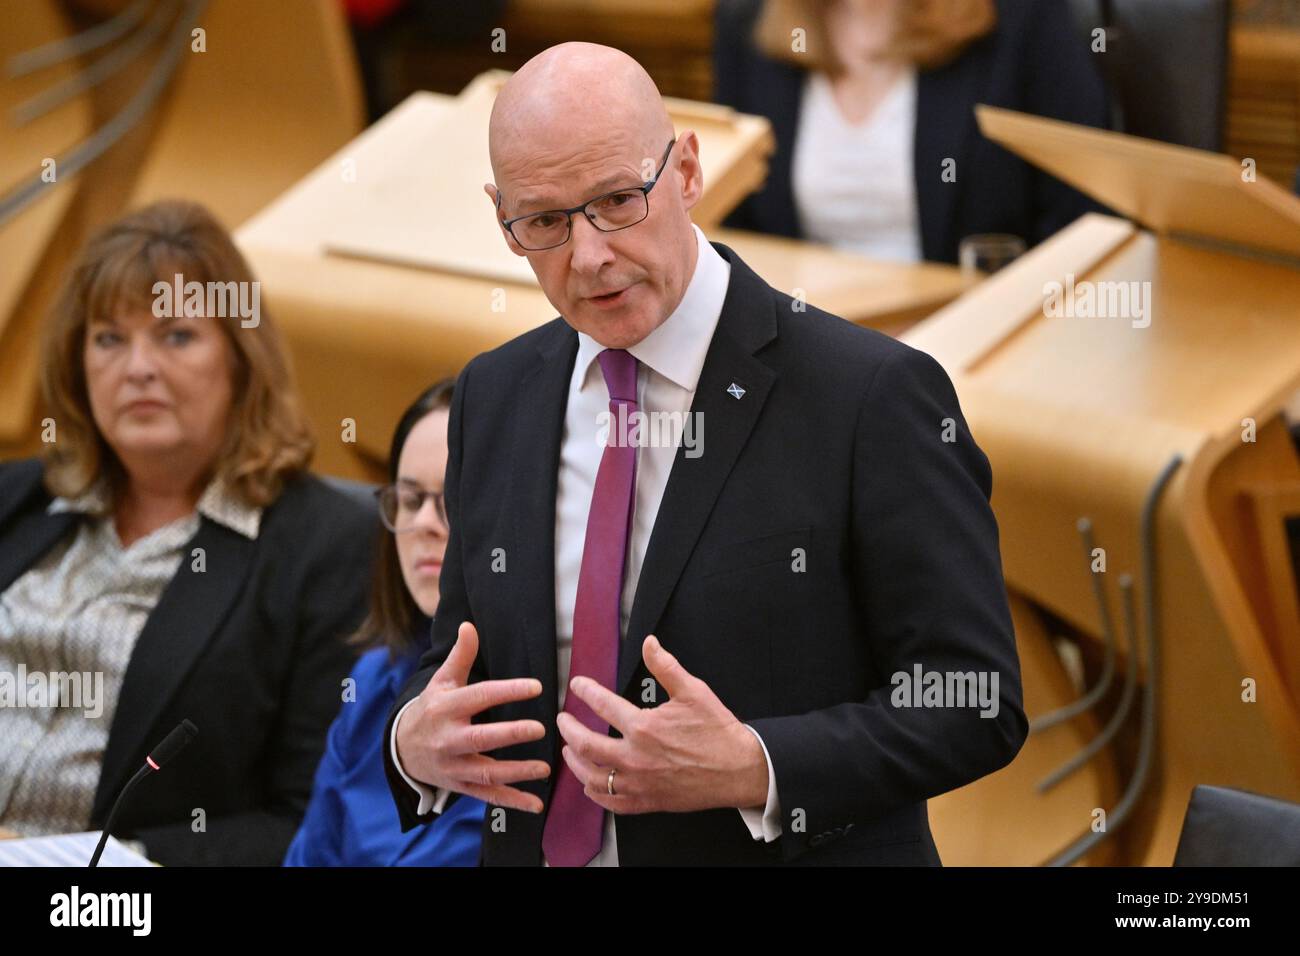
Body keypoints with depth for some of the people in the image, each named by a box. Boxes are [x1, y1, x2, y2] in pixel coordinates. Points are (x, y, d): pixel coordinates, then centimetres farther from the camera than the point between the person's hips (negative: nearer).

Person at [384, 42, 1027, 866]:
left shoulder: (871, 395, -15)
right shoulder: (493, 398, 3)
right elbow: (462, 658, 11)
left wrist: (757, 770, -28)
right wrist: (414, 739, -11)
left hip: (789, 849, -5)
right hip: (537, 846, 5)